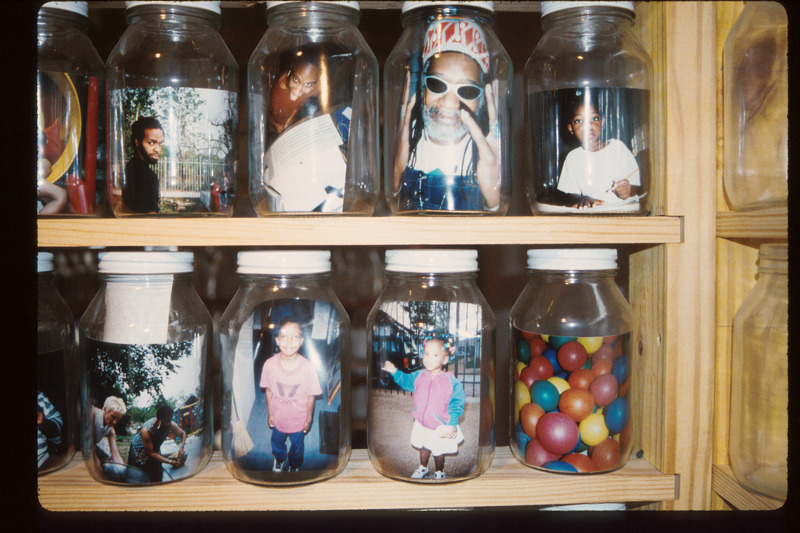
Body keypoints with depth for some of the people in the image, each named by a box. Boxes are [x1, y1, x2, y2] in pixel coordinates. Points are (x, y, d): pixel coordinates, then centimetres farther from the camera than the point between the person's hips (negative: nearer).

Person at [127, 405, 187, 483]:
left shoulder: (170, 425, -24)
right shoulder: (146, 430, -37)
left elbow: (182, 433, -3)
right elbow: (151, 453, -30)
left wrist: (181, 447, -23)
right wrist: (170, 462, -34)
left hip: (156, 450, 4)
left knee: (156, 478, 5)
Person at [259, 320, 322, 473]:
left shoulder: (308, 367, -29)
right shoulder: (269, 364, -25)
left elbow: (310, 396, -15)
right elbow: (269, 391, -9)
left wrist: (309, 419, -5)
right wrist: (269, 414, 1)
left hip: (298, 419, -1)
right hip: (278, 417, 1)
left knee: (297, 445, 27)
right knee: (277, 441, 30)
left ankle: (294, 465, 59)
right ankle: (279, 459, 64)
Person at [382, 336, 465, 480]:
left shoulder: (452, 382, -21)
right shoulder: (419, 375, -8)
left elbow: (456, 405, -16)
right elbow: (406, 381, 9)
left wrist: (452, 424, -24)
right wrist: (395, 372, -6)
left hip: (441, 427, -4)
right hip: (422, 424, 4)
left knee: (438, 452, 17)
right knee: (423, 448, 25)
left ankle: (439, 472, 45)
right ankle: (422, 468, 53)